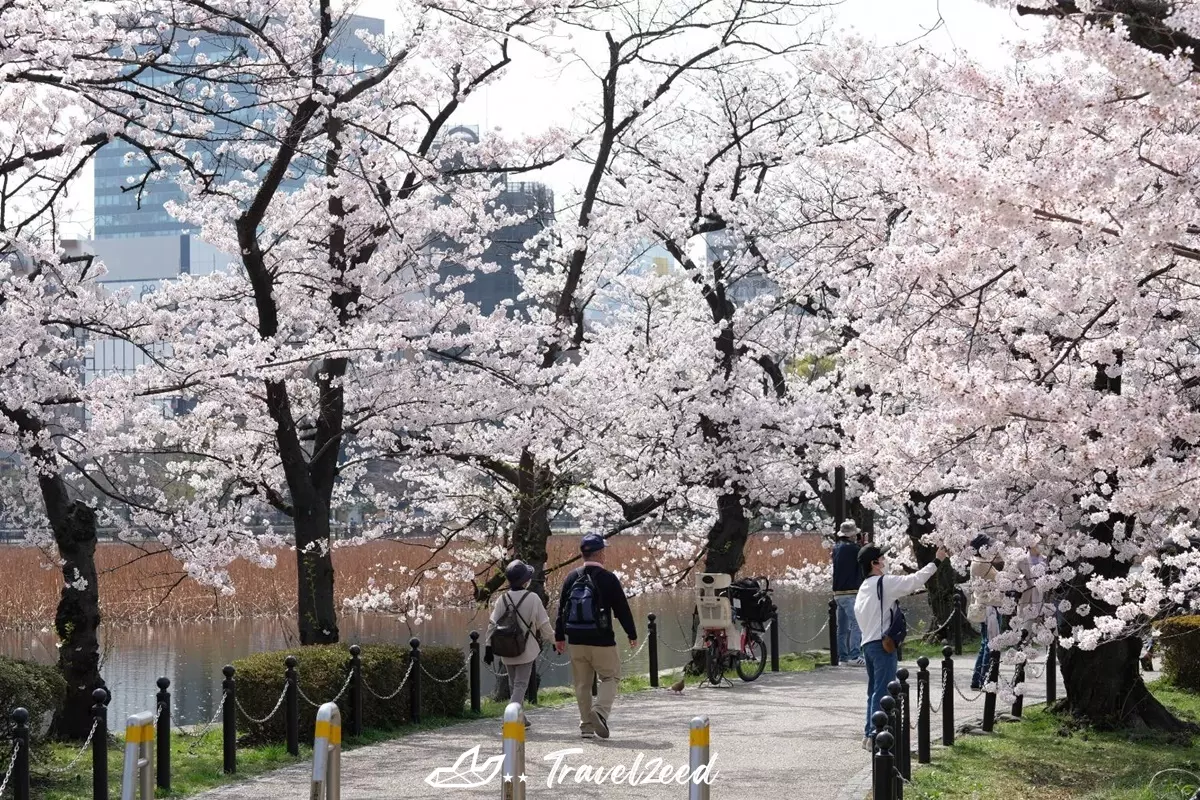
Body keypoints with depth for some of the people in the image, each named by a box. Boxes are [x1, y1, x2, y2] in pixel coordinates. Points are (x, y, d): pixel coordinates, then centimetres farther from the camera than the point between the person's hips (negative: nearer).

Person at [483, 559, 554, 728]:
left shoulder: (502, 599, -2)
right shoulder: (533, 599, -10)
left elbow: (492, 624, -2)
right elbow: (544, 624, -4)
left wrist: (488, 647, 2)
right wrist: (550, 638, 15)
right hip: (526, 650, -4)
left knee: (513, 684, 17)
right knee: (521, 684, -3)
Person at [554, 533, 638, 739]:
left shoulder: (572, 578, 4)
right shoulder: (607, 579, -9)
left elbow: (562, 609, 10)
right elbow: (622, 609, -5)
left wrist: (559, 636, 19)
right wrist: (632, 635, 7)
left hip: (576, 640, 4)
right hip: (601, 641, -4)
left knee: (582, 684, 12)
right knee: (610, 676, 10)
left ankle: (586, 726, 13)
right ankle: (600, 711, -13)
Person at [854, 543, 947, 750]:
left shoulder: (863, 589, 16)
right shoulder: (884, 583, -9)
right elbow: (914, 580, -12)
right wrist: (936, 561, -3)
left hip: (868, 643, 9)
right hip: (883, 643, -9)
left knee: (874, 692, 15)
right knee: (882, 692, -8)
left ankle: (868, 734, 16)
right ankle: (875, 736, -12)